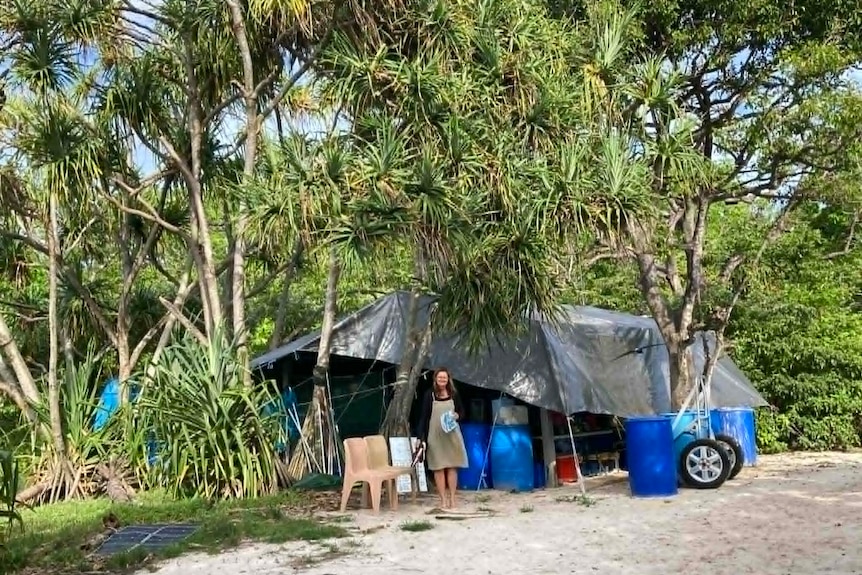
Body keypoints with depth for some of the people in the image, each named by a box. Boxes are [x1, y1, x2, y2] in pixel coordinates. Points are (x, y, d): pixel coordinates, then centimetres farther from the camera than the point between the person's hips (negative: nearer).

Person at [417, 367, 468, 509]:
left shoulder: (454, 395, 6)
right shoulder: (429, 395, -1)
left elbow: (462, 412, 15)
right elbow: (424, 417, -1)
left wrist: (457, 416, -9)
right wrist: (422, 438, -7)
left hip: (452, 435, 2)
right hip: (435, 436, -2)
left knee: (452, 467, 3)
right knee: (438, 468, 0)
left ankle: (452, 498, 10)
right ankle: (443, 499, 6)